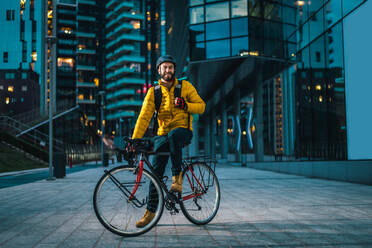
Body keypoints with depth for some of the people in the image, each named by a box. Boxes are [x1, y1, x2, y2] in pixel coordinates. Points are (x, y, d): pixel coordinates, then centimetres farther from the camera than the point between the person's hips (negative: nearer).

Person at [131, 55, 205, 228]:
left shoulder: (185, 86, 4)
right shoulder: (154, 91, 5)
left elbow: (201, 106, 4)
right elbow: (144, 116, -4)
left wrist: (185, 105, -17)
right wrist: (135, 139, -15)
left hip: (183, 131, -2)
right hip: (163, 134, 3)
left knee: (173, 135, -39)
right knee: (156, 170, -5)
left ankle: (177, 177, -24)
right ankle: (151, 211, 6)